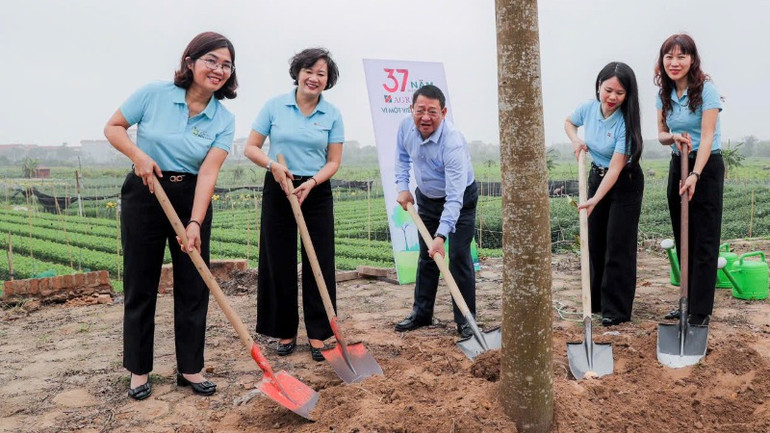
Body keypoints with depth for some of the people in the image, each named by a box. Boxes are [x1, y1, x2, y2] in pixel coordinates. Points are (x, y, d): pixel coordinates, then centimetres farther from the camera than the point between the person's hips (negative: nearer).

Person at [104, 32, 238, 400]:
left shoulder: (224, 121, -5)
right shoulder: (154, 94, -8)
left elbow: (208, 172, -14)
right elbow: (113, 127, 2)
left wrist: (195, 223, -23)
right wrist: (138, 155, -17)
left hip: (192, 198, 2)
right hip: (145, 194, -1)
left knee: (194, 285, 3)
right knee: (140, 283, 6)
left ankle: (189, 367, 18)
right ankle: (139, 370, 21)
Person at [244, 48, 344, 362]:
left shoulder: (332, 115, 1)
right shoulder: (275, 106, -1)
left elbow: (334, 161, 0)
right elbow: (251, 147, 1)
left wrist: (311, 183, -16)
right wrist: (272, 164, -18)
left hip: (316, 192, 1)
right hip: (278, 190, 0)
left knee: (319, 264, 0)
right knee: (279, 262, 4)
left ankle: (318, 334, 11)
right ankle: (285, 331, 19)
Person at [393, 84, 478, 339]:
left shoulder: (453, 143, -35)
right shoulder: (406, 126, -17)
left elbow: (454, 199, -38)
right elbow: (402, 158, 7)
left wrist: (441, 236, -44)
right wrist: (402, 187, -4)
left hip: (461, 199, -6)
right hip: (426, 198, 6)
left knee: (459, 257, -9)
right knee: (426, 257, 11)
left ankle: (465, 320, 2)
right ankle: (421, 313, 22)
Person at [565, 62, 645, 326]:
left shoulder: (625, 123, -26)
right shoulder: (589, 108, -10)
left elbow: (616, 168, -29)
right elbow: (569, 123, 14)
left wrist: (595, 200, -38)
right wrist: (576, 141, -6)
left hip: (624, 183, -6)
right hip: (597, 176, 6)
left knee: (618, 246, -4)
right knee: (595, 242, 13)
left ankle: (617, 310, 6)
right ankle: (596, 301, 28)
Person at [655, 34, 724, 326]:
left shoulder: (706, 89, -15)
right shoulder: (664, 93, 4)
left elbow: (707, 137, -21)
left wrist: (695, 176, -29)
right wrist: (674, 137, -15)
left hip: (707, 166, -6)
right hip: (678, 165, 6)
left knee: (704, 242, -3)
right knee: (683, 239, 11)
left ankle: (701, 312, 3)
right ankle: (689, 301, 24)